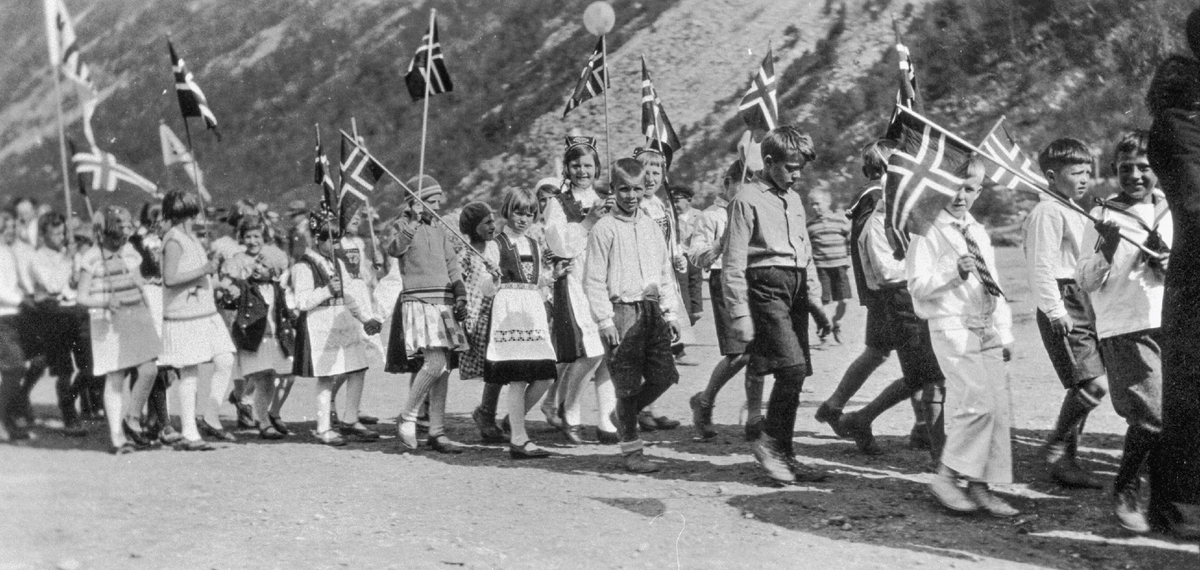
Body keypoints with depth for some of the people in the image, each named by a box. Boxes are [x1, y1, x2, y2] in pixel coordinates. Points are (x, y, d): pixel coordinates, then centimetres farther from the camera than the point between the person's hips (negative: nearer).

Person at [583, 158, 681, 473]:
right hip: (622, 309, -5)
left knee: (663, 375, -1)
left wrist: (671, 312, 11)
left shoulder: (651, 226, 14)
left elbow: (666, 272, 18)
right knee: (628, 384, -1)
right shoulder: (604, 228, -3)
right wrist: (605, 320, -11)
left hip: (653, 310, 5)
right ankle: (631, 450, 11)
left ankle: (626, 415, 26)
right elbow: (594, 279, -6)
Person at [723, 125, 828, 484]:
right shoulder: (748, 199, -5)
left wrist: (815, 295, 20)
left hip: (796, 287, 8)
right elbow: (733, 263, -9)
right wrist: (740, 313, -13)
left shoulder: (793, 198, 19)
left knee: (794, 375, 6)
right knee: (793, 369, -17)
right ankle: (770, 443, -1)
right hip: (766, 287, -8)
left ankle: (783, 454, 15)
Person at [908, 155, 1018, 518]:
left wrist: (1005, 333, 19)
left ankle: (980, 486, 11)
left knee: (999, 407, 3)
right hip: (952, 327, -8)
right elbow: (918, 285, -11)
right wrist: (953, 271, -23)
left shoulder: (979, 234, 20)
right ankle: (946, 477, -4)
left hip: (987, 329, 8)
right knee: (979, 401, -17)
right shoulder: (928, 232, -3)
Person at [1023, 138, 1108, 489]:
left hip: (1085, 305, 10)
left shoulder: (1075, 212, 21)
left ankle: (1065, 459, 17)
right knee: (1093, 383, -15)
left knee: (1084, 388, 9)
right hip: (1063, 306, -10)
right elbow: (1042, 266, -17)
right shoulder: (1047, 212, -10)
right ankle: (1057, 452, -3)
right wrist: (1055, 311, -21)